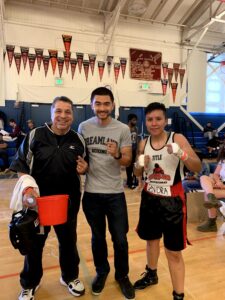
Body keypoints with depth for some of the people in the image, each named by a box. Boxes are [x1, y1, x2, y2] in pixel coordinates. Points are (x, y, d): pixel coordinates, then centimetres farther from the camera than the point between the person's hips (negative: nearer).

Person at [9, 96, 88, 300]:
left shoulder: (78, 140, -1)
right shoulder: (34, 136, -9)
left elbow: (83, 168, 10)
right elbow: (22, 167, -6)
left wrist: (84, 169, -13)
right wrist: (27, 188, -20)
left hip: (68, 201, 2)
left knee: (69, 241, 20)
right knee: (34, 243, 17)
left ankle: (70, 277, 47)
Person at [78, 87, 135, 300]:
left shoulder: (123, 129, -7)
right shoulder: (83, 127, -1)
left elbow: (128, 161, -7)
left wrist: (117, 155, -27)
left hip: (115, 192, -1)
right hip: (91, 192, 2)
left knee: (120, 238, 11)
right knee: (98, 237, 18)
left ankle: (122, 275, 36)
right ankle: (101, 272, 42)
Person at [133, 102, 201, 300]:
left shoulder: (178, 139, -11)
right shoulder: (143, 144, 1)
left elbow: (198, 168, -17)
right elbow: (137, 173, 10)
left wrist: (182, 154, -35)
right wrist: (140, 165, -13)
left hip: (172, 201, -4)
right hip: (149, 198, 5)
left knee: (174, 252, 2)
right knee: (151, 239, 23)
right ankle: (151, 275, 48)